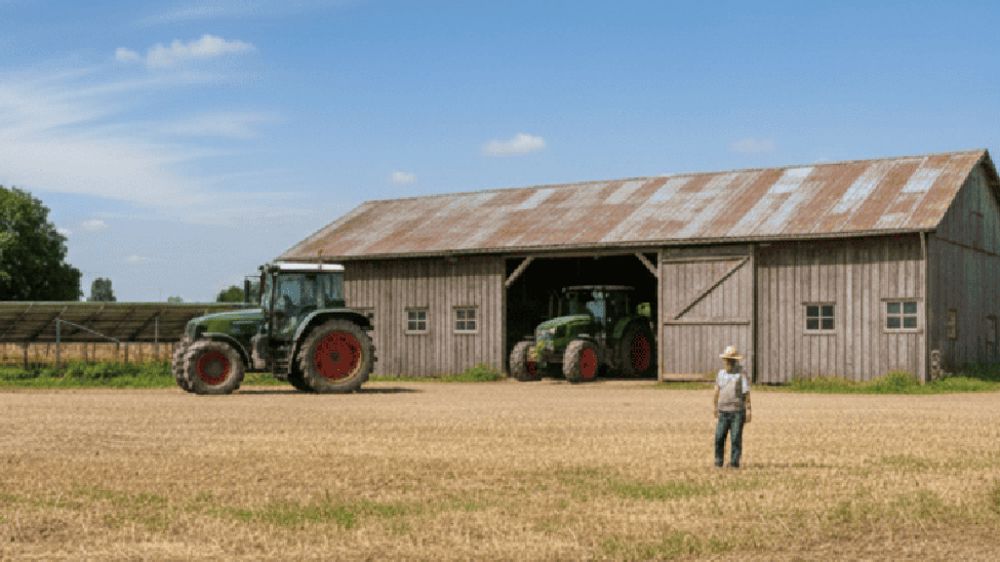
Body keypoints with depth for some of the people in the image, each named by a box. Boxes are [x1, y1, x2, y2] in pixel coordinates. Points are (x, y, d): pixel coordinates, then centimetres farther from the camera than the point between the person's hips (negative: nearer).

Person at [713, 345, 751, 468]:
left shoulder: (741, 374, -5)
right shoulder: (721, 374, 10)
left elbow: (747, 394, -9)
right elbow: (717, 392, 17)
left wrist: (748, 411, -14)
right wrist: (716, 407, 18)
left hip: (738, 412, -4)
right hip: (724, 412, 4)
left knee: (736, 438, -4)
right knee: (719, 437, -1)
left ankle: (734, 462, 2)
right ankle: (718, 461, 9)